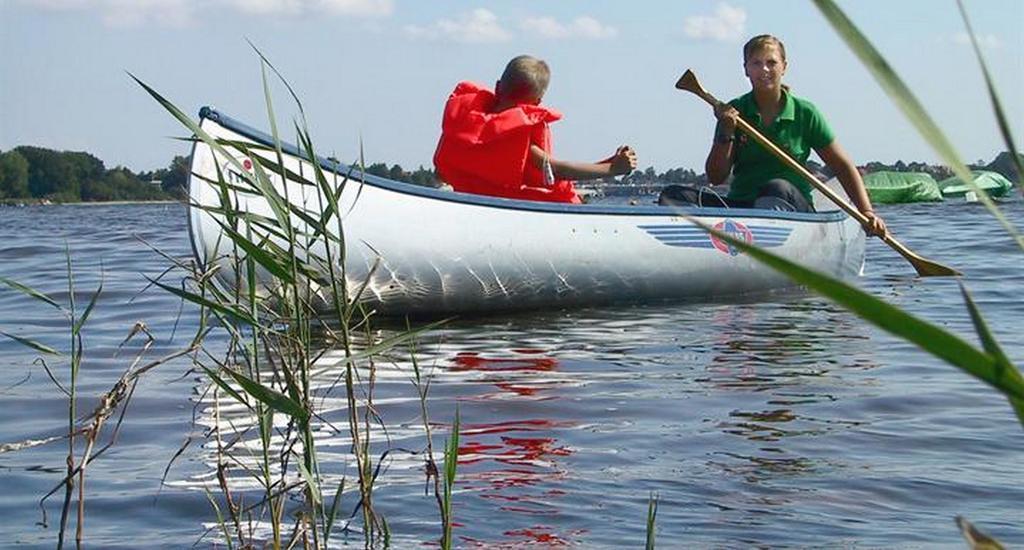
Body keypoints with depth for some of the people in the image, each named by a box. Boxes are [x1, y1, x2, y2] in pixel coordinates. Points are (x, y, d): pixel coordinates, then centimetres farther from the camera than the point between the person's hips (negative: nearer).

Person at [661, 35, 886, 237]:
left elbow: (843, 167, 9)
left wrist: (867, 212, -2)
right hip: (740, 203, 2)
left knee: (776, 188, -37)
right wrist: (726, 134, -11)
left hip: (794, 208, -1)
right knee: (674, 196, -24)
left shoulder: (805, 113, 4)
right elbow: (716, 177, 3)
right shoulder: (734, 112, 7)